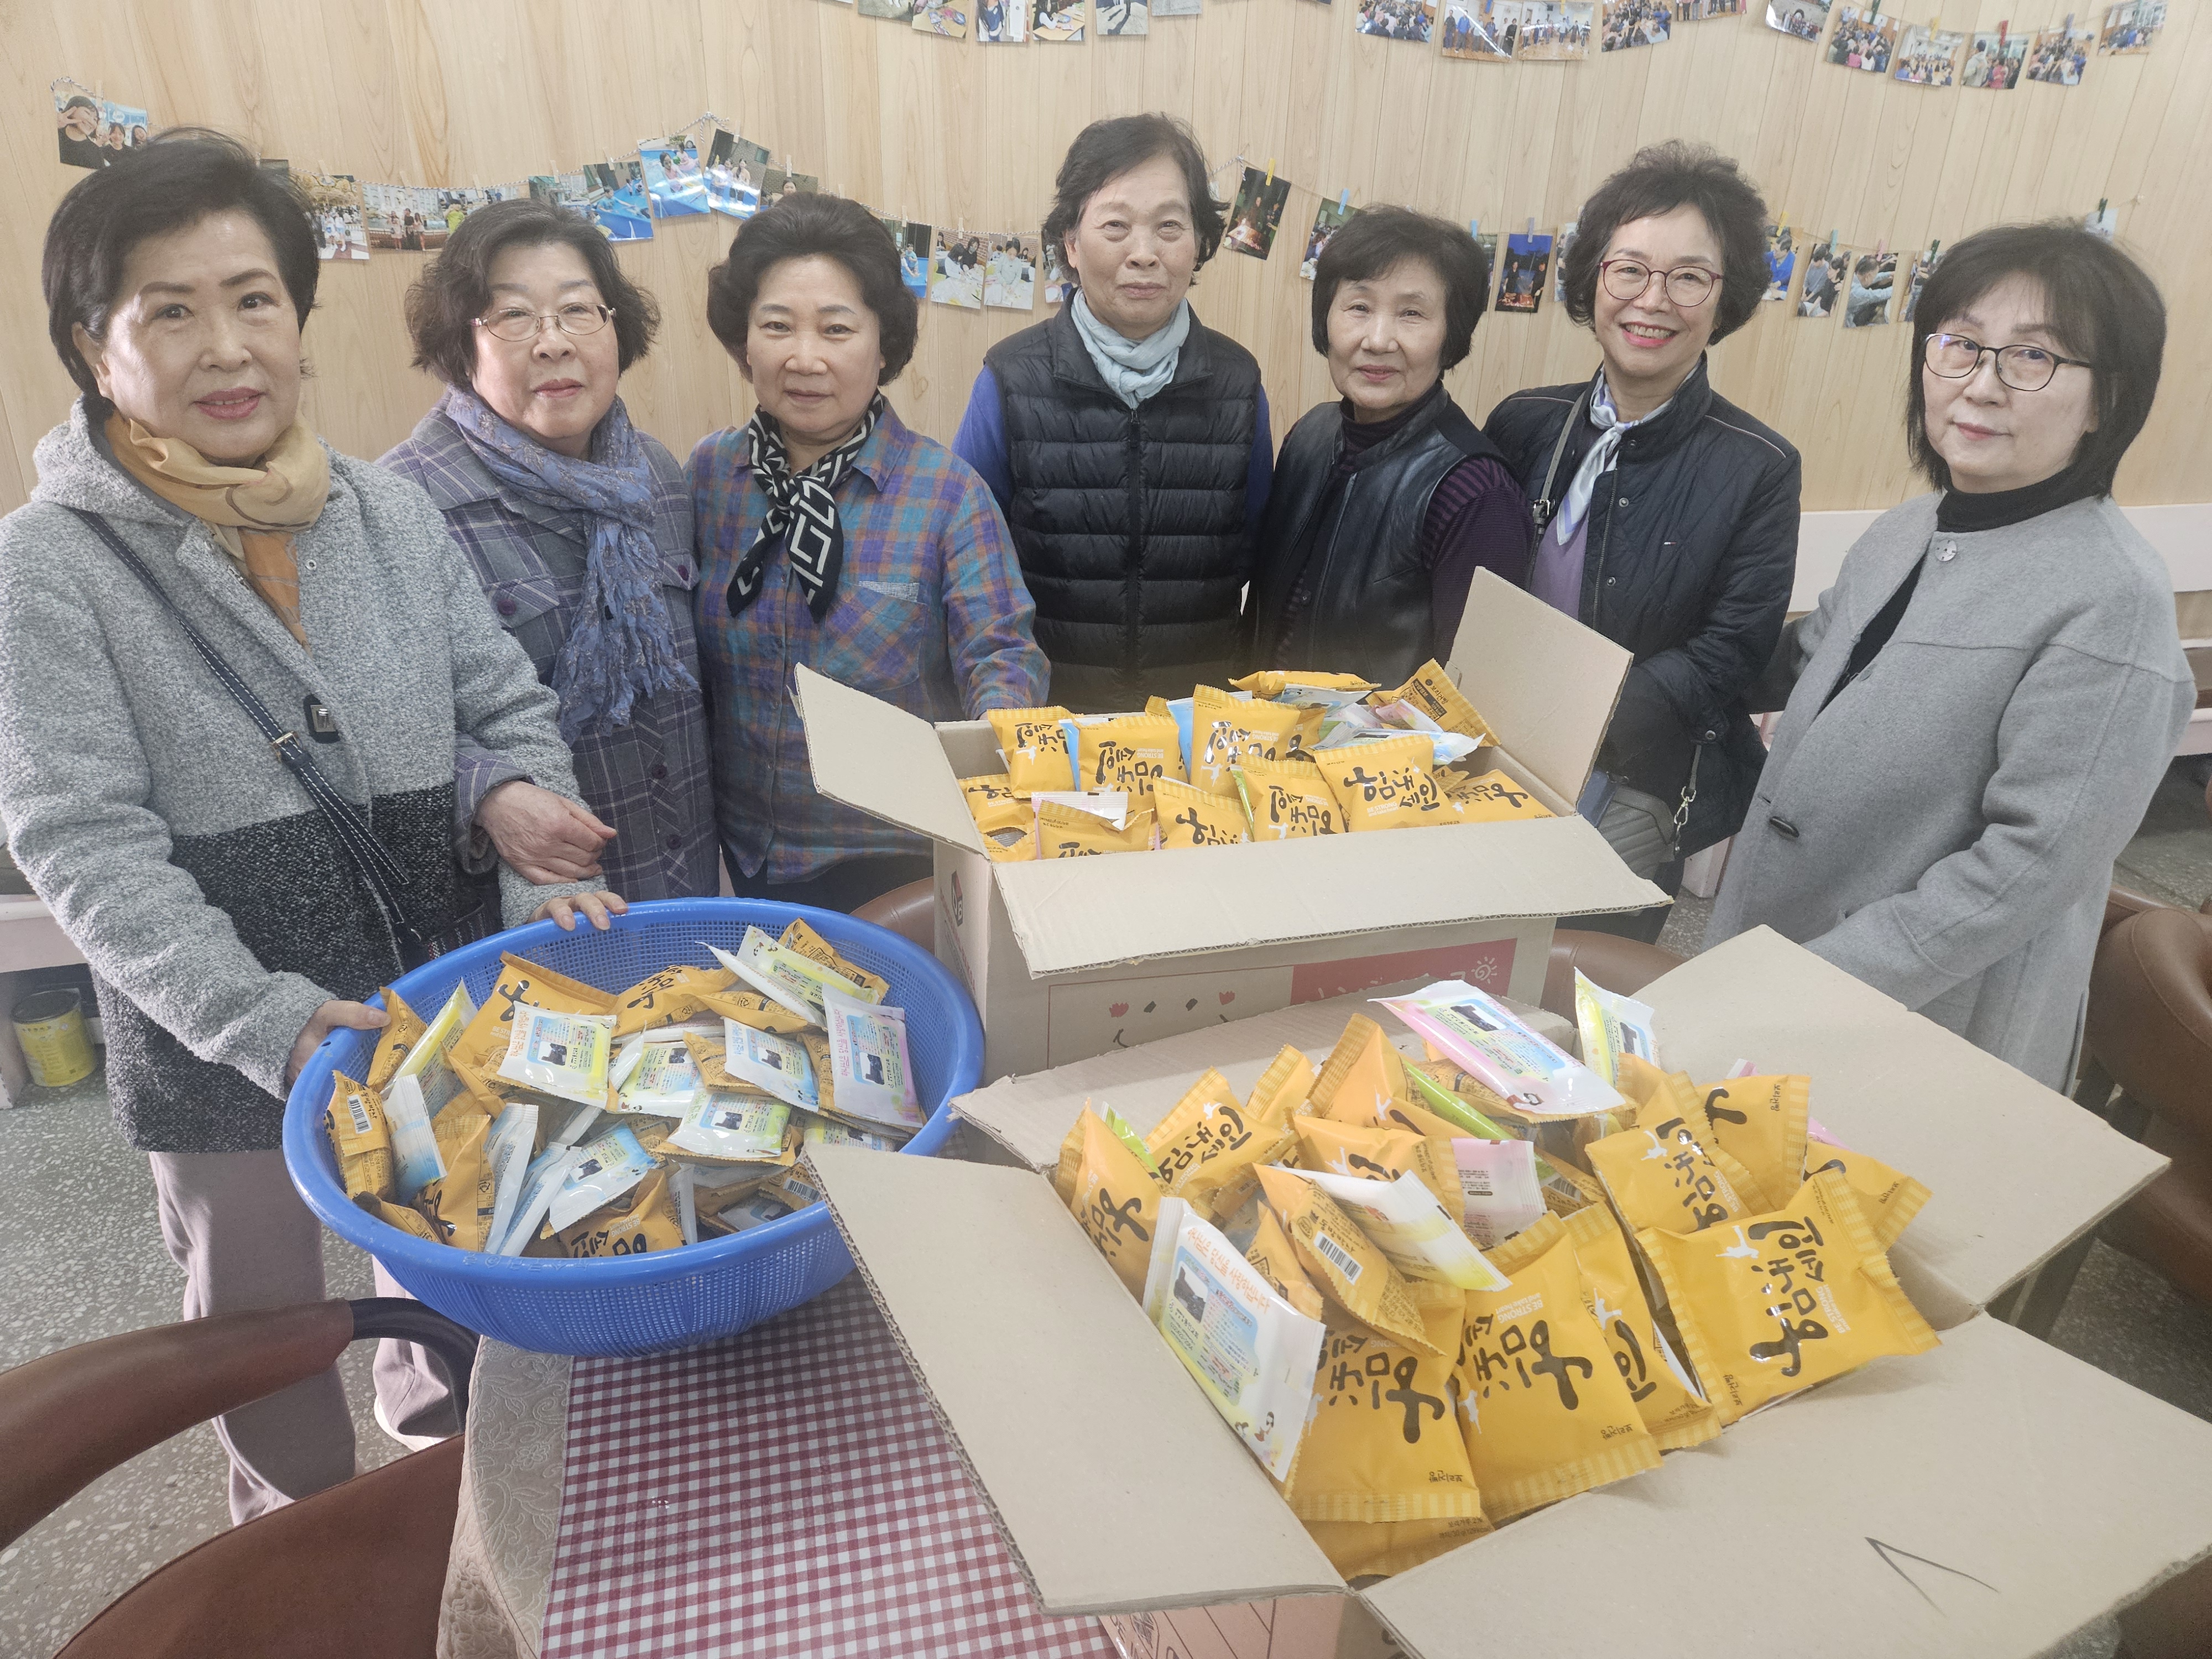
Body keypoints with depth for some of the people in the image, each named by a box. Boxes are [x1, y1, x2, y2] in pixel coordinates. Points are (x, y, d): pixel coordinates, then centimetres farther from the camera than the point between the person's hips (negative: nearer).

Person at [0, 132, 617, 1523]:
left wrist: (541, 876, -15)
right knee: (268, 1331, 18)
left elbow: (509, 712, 2)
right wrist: (263, 1017, -26)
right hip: (217, 1043, -3)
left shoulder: (391, 511, 0)